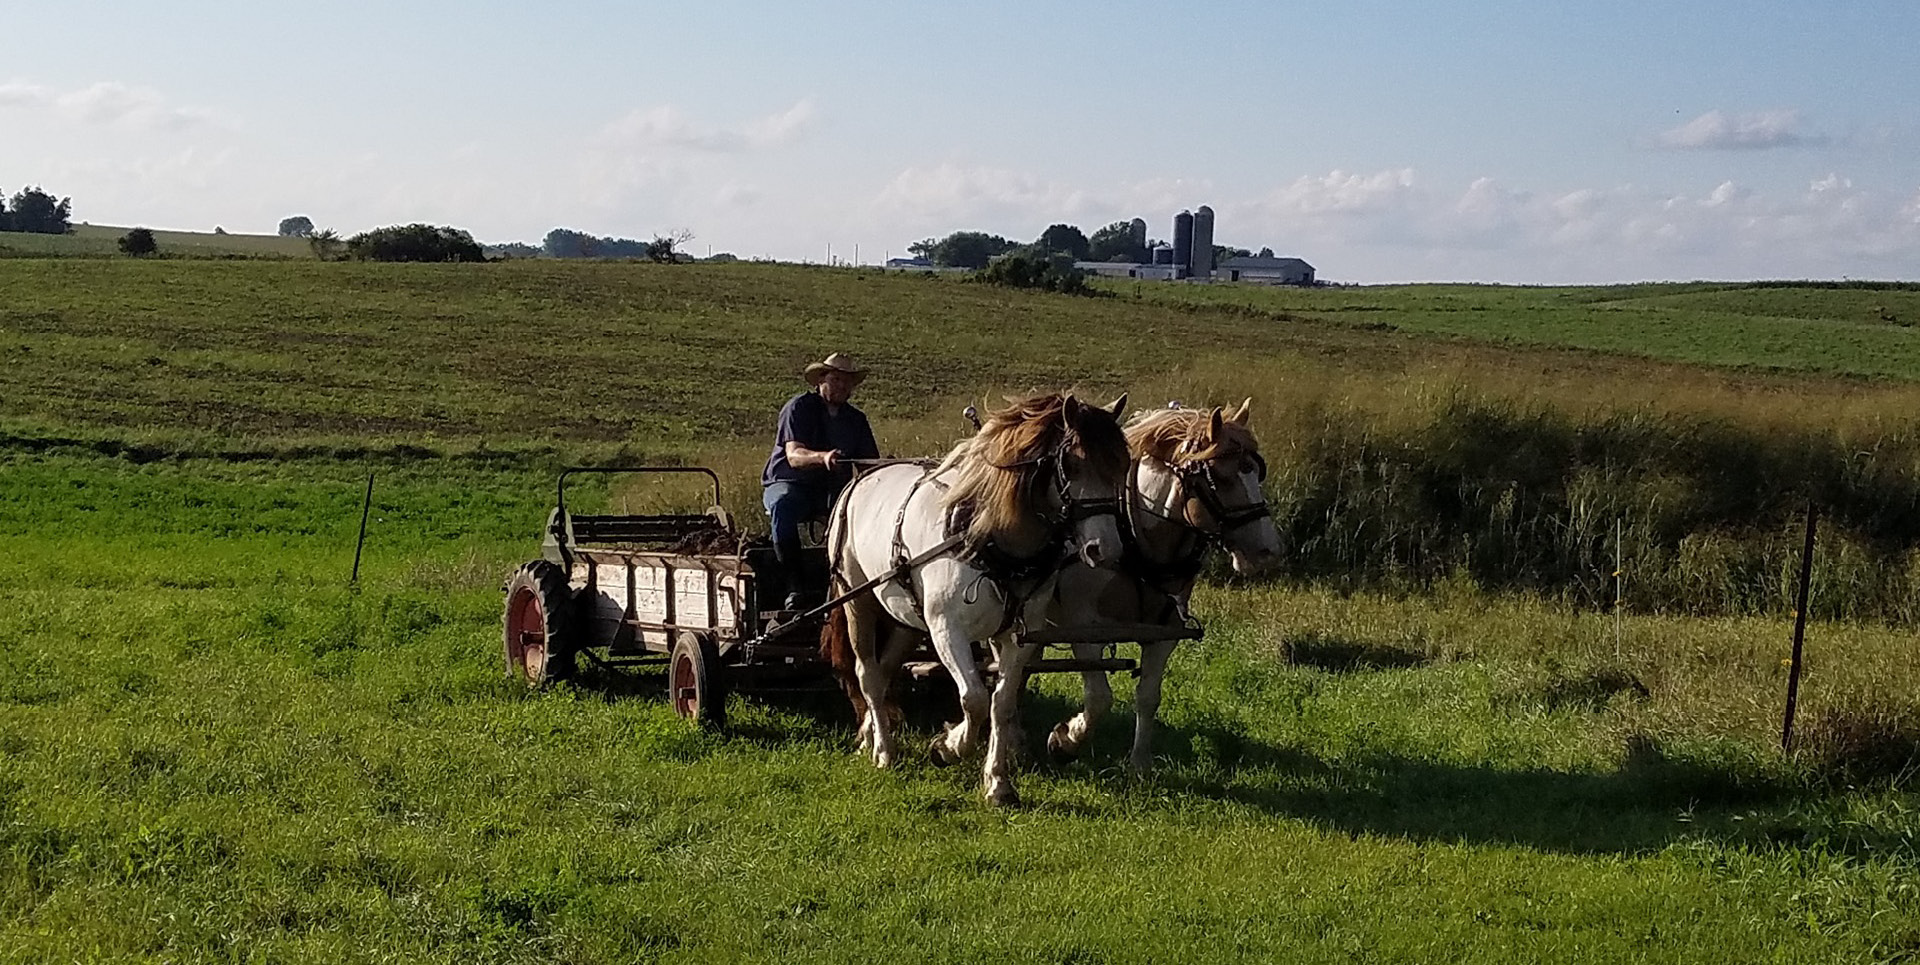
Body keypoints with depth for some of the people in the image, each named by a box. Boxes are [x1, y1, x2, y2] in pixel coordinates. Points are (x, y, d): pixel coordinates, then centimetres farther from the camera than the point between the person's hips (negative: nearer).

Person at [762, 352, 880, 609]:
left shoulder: (856, 419, 12)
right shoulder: (799, 408, -5)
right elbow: (793, 456, -20)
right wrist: (822, 457, -41)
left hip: (834, 489, 4)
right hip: (788, 484, -4)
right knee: (783, 505, -39)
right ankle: (797, 586, -35)